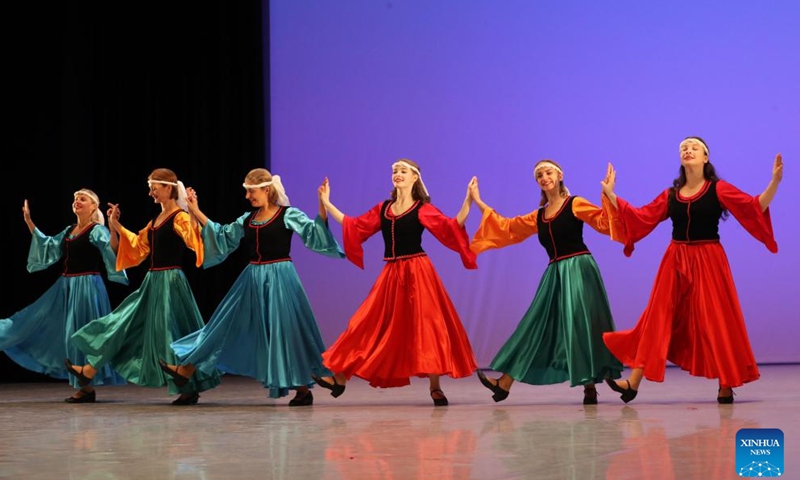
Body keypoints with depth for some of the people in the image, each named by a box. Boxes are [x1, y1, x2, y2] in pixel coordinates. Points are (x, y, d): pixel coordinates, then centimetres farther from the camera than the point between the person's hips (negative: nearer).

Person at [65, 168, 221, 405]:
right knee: (124, 323, 12)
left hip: (170, 281, -9)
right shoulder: (156, 220, 14)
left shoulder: (180, 218, -12)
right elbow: (139, 247, 25)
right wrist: (116, 226, 24)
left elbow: (194, 240, -31)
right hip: (153, 282, 9)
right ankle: (89, 371, 19)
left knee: (173, 333, -5)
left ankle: (190, 389, 6)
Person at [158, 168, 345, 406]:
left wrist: (322, 208, -32)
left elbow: (313, 233, -16)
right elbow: (221, 237, 17)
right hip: (253, 279, 6)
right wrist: (196, 212, 14)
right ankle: (186, 369, 11)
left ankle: (303, 389, 6)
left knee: (286, 331, -4)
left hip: (279, 278, -6)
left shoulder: (288, 215, -6)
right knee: (229, 324, 8)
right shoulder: (247, 219, 10)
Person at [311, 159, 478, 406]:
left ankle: (435, 388, 2)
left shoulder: (423, 209, -2)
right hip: (391, 274, 5)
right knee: (373, 323, 5)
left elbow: (452, 228, -13)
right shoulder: (383, 209, 12)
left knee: (425, 325, -4)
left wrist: (468, 201, -25)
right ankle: (340, 378, 8)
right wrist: (326, 203, 18)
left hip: (417, 272, -4)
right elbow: (353, 226, 16)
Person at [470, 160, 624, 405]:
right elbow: (506, 227, 22)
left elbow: (603, 220, -11)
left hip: (578, 270, -6)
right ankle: (505, 383, 8)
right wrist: (478, 202, 25)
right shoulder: (538, 217, 15)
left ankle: (590, 385, -1)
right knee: (538, 324, 7)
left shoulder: (575, 204, -1)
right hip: (555, 274, 6)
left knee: (581, 324, -7)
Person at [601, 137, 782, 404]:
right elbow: (640, 217, 10)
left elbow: (755, 207, -10)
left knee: (714, 320, -1)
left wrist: (774, 182, -23)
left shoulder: (718, 189, -2)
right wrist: (611, 195, 11)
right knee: (658, 317, 2)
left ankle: (726, 386, 10)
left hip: (708, 261, -3)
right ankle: (633, 383, 3)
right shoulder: (671, 195, 7)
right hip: (675, 261, 3)